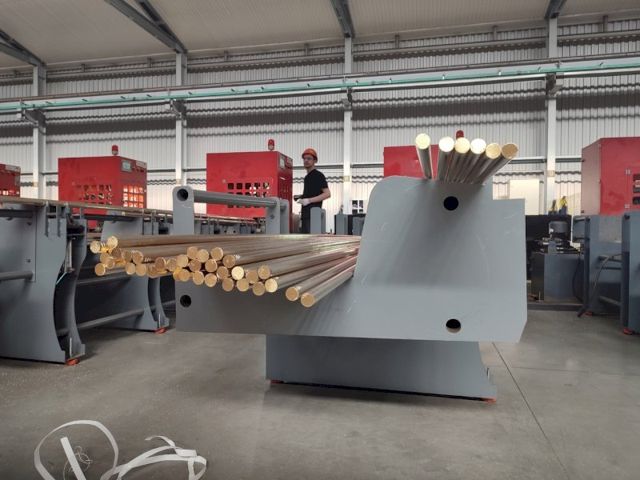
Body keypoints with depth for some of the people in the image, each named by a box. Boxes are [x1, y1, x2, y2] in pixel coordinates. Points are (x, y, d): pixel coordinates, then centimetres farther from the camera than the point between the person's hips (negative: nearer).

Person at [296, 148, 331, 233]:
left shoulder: (318, 175, -5)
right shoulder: (307, 177, 19)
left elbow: (327, 194, -13)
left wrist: (309, 200, -19)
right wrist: (301, 197, 11)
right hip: (305, 214, 9)